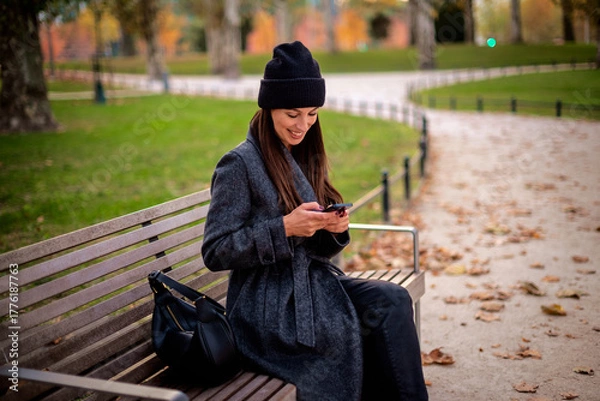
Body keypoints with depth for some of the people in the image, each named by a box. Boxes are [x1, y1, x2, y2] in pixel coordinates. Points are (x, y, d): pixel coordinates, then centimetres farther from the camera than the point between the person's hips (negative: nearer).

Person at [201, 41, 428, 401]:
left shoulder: (306, 158, 12)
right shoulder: (239, 164, -9)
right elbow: (214, 253, -12)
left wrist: (335, 230, -7)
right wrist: (284, 228, -20)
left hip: (315, 283, 6)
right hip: (269, 305, -6)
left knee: (393, 300, -20)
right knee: (348, 330, -31)